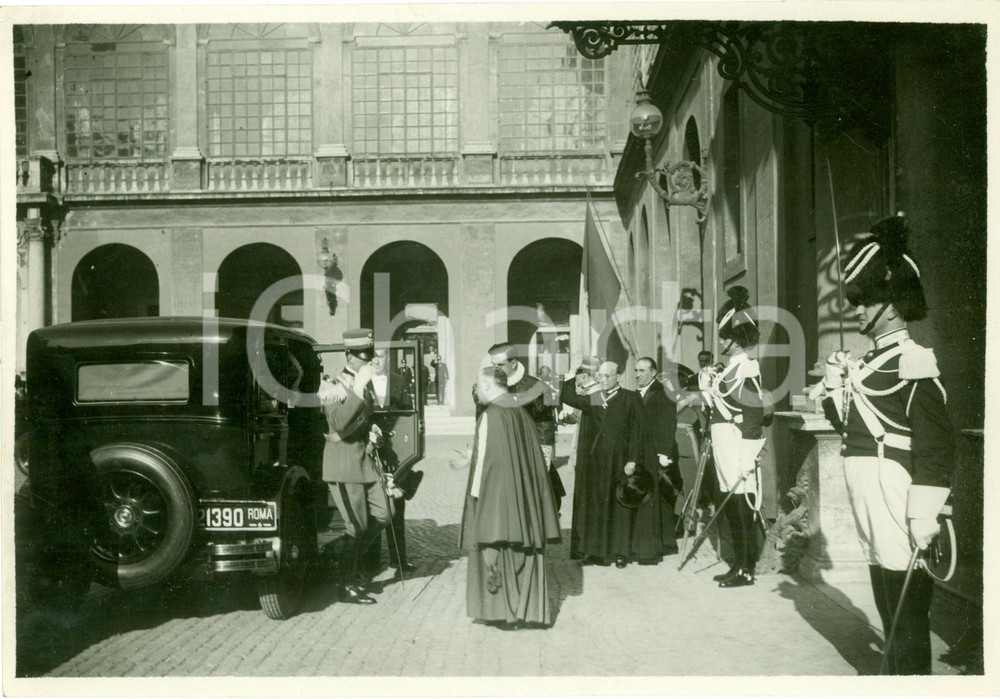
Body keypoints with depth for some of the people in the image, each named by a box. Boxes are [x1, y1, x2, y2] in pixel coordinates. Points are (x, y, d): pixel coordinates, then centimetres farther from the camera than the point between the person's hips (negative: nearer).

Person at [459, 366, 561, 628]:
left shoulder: (491, 415, -14)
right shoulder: (521, 413, 9)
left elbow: (486, 458, -17)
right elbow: (533, 459, 12)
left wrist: (475, 495, -11)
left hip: (496, 497, -7)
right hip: (523, 498, 7)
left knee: (495, 548, 4)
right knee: (524, 551, 11)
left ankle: (498, 609, 8)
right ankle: (528, 609, 15)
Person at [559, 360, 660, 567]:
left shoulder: (630, 399, -3)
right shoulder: (591, 399, 10)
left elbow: (637, 432, -7)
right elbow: (566, 397, 2)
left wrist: (632, 460, -14)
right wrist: (576, 383, -13)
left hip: (620, 462, -4)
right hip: (594, 463, 4)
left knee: (620, 507, 1)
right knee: (596, 506, 5)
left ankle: (621, 551, 8)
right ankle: (596, 550, 11)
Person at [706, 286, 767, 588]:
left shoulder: (746, 366, -15)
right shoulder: (734, 364, 13)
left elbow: (755, 412, -21)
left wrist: (747, 458, -22)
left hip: (738, 446, -9)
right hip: (726, 444, 9)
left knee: (741, 506, -3)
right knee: (732, 507, 14)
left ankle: (747, 569, 5)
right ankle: (739, 565, 22)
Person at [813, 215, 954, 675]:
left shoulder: (913, 362, -12)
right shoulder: (869, 362, 15)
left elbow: (935, 446, -18)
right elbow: (846, 422, 22)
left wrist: (923, 519, -21)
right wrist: (834, 385, 5)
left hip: (895, 494, -9)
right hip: (870, 504, 9)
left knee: (907, 615, -2)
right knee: (888, 609, 16)